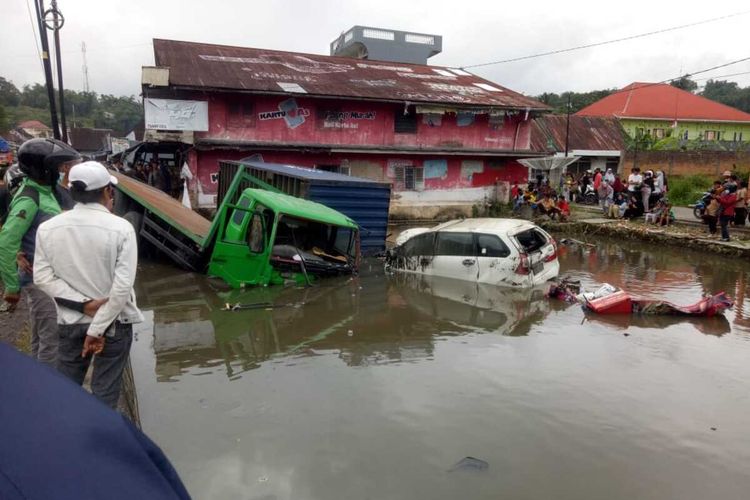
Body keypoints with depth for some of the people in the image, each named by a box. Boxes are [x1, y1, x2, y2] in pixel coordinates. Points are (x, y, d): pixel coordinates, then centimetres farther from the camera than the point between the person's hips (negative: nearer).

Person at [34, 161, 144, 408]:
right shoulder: (121, 228, -15)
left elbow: (42, 277, -6)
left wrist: (84, 304, -9)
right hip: (113, 322, -3)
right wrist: (97, 328, -14)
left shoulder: (47, 228, -5)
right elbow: (122, 285, -19)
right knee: (105, 392, 10)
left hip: (70, 321, 4)